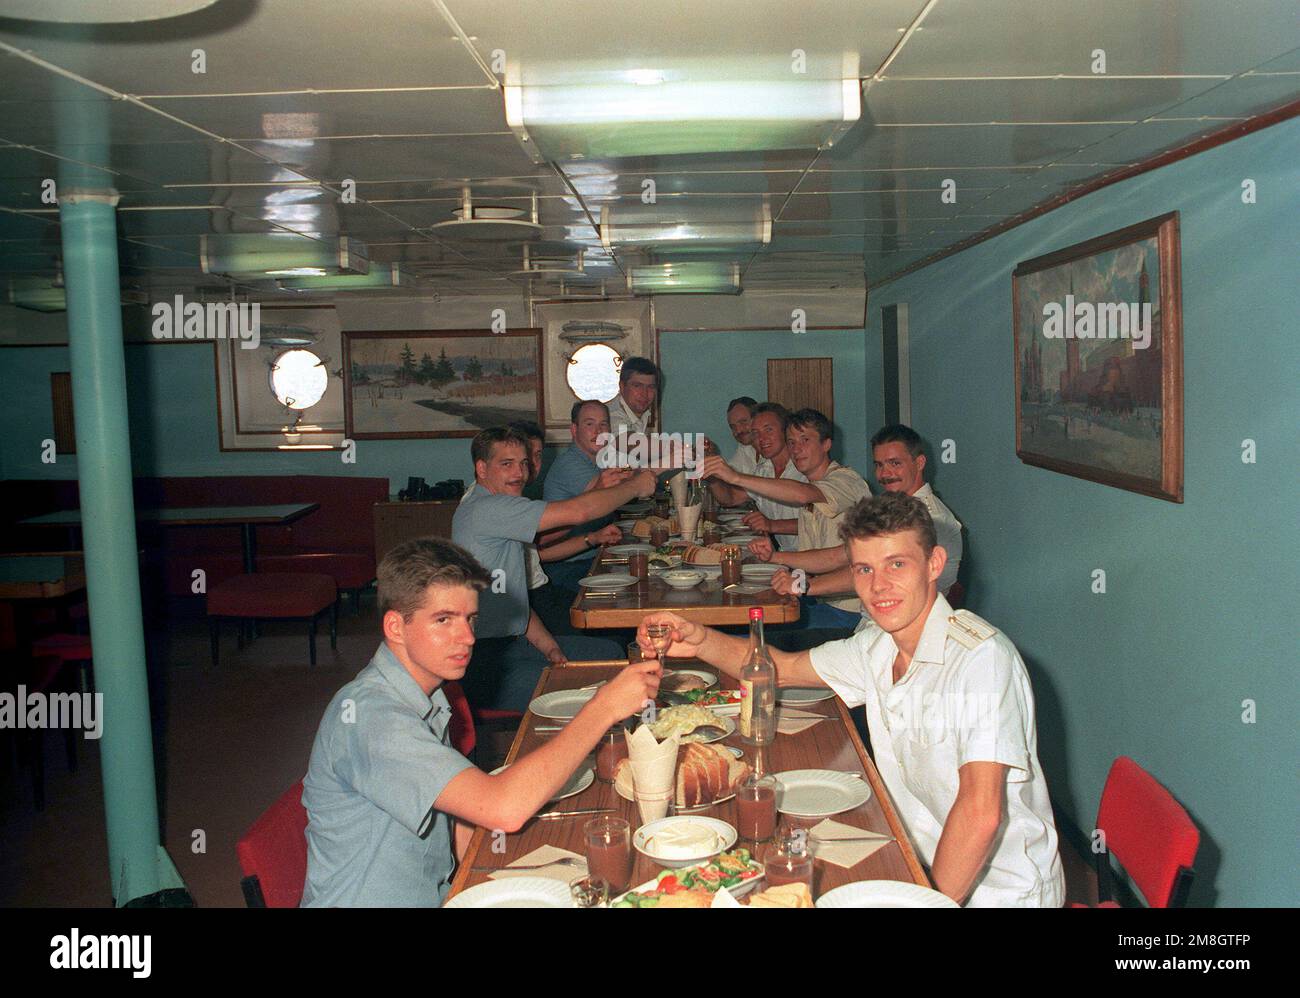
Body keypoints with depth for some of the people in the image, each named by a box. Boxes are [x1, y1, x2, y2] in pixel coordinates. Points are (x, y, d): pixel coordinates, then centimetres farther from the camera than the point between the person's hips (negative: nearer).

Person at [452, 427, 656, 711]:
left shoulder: (499, 512, 18)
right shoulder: (484, 509, -17)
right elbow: (577, 512, -21)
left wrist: (550, 647, 5)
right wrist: (636, 486, -6)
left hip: (510, 642, 11)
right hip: (483, 659, -11)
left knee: (609, 652, 12)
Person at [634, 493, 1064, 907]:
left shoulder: (982, 657, -24)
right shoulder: (878, 646, 2)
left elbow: (981, 813, -30)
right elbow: (785, 667, 14)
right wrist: (700, 640, -4)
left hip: (1000, 891, -7)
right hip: (929, 863, 7)